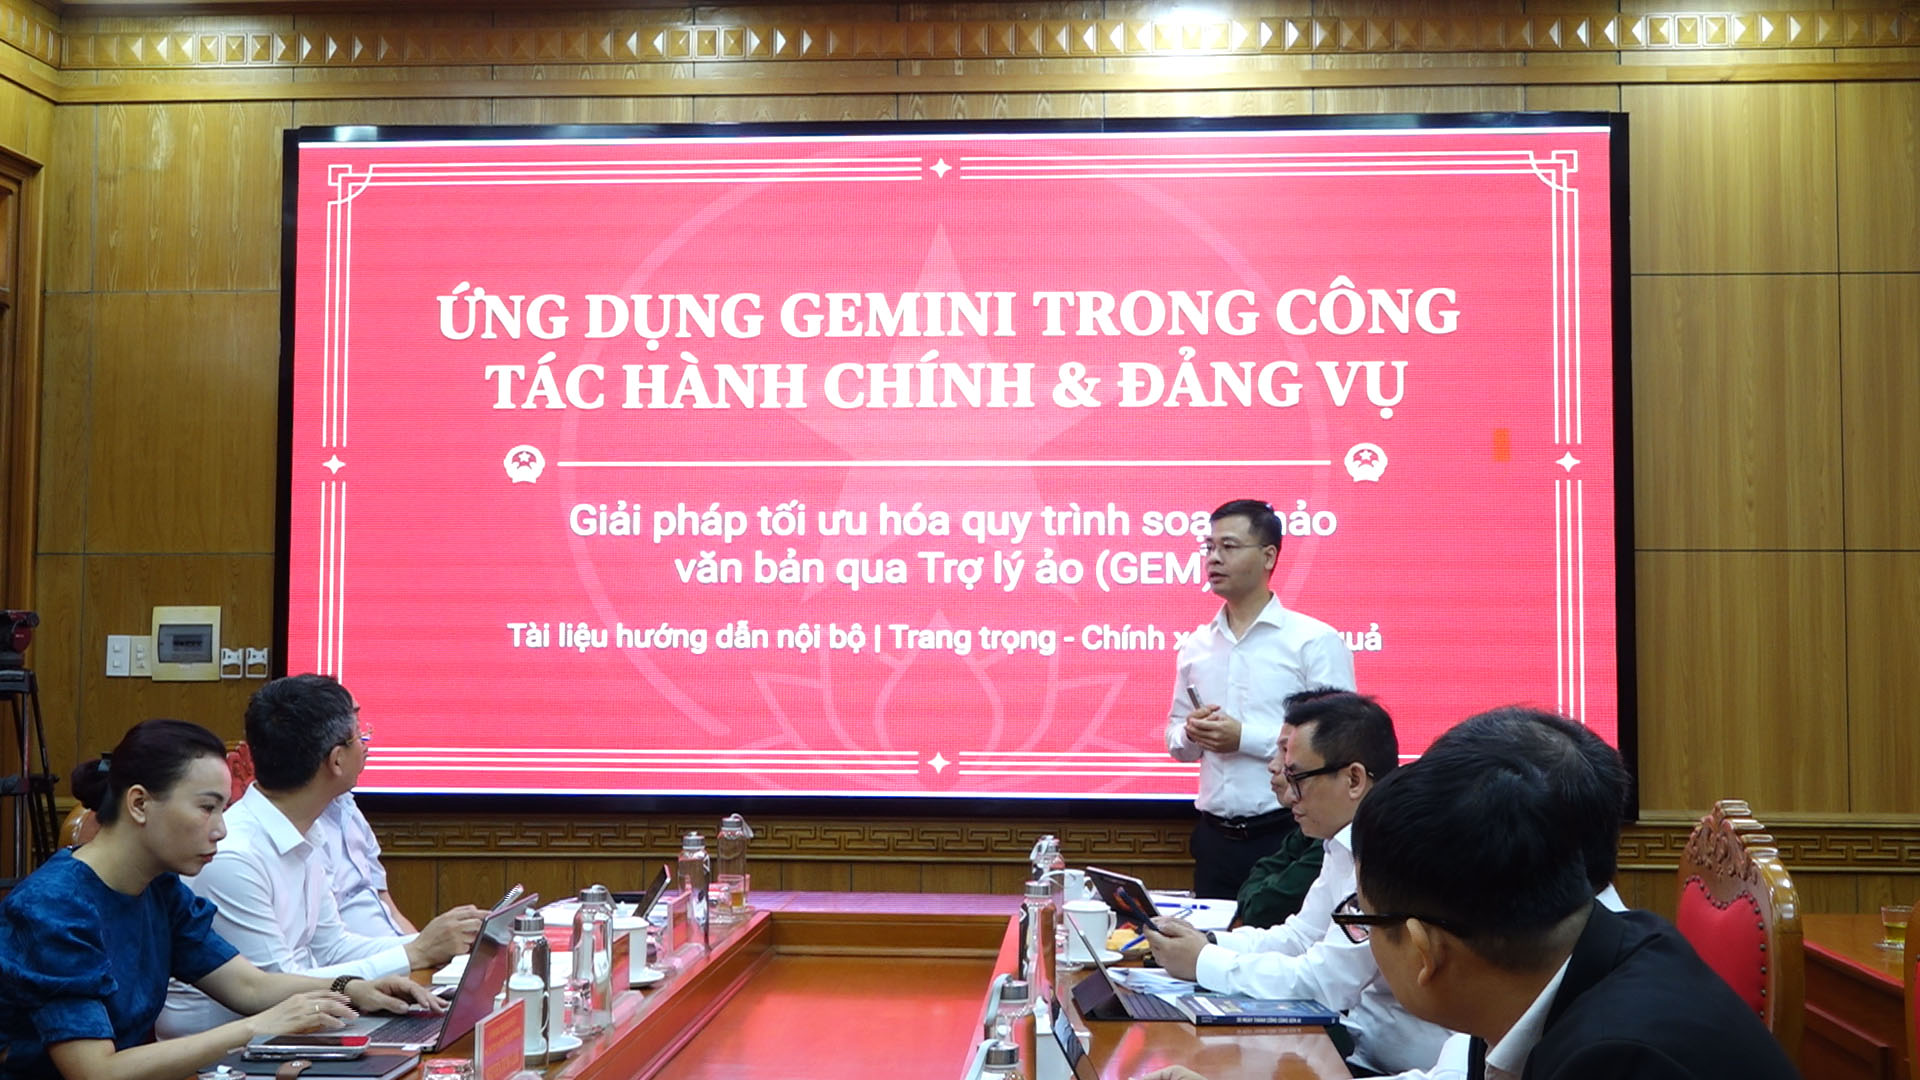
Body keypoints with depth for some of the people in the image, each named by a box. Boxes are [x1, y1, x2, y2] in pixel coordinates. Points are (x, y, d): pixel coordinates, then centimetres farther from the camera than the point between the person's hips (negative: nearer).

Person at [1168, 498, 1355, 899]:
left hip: (1287, 835, -5)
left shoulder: (1314, 641, -5)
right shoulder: (1196, 645, 12)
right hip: (1215, 837, 5)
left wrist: (1245, 737, -16)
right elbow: (1176, 742, 19)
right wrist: (1192, 733, -4)